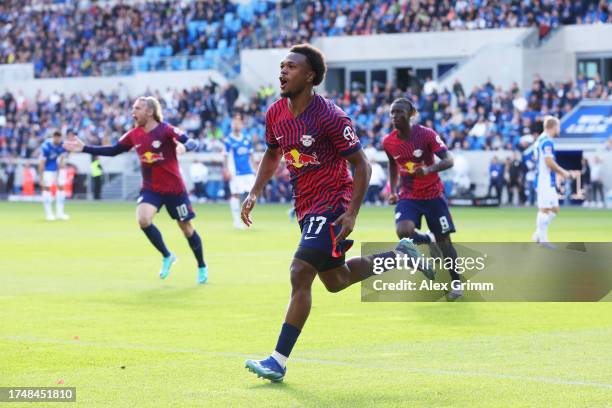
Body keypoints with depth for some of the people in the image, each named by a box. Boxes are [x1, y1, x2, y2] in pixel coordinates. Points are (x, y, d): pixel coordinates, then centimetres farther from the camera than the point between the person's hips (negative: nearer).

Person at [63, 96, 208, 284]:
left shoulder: (166, 130, -16)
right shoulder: (134, 135, 0)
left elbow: (193, 142, -25)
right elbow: (113, 151, 10)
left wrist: (184, 146, -49)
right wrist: (84, 148, 6)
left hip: (174, 189, -4)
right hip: (150, 189, 4)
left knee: (186, 228, 7)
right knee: (143, 219, -21)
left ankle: (202, 267, 29)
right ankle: (167, 256, 2)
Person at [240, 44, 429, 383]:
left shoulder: (330, 117, -19)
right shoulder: (275, 114, 1)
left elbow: (361, 165, -14)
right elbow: (272, 155, 20)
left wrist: (352, 214, -21)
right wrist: (254, 193, 6)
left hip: (332, 206, -9)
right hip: (306, 208, 9)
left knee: (300, 274, -18)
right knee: (335, 281, 20)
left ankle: (279, 361, -16)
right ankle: (399, 257, 41)